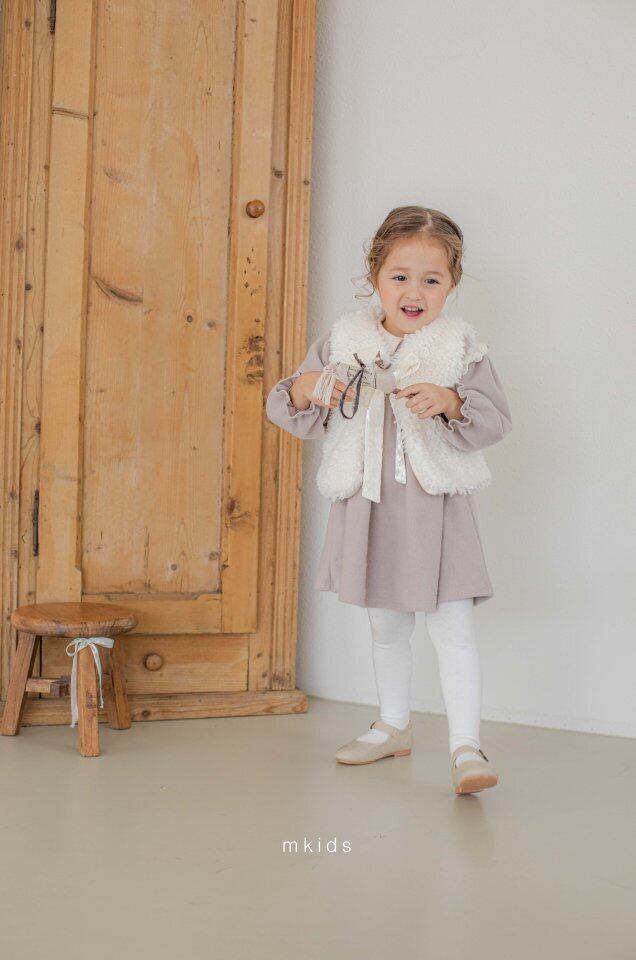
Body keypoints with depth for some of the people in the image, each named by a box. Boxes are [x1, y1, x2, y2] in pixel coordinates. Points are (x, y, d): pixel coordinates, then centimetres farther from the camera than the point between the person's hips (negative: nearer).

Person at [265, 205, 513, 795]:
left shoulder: (460, 347, -4)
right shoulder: (343, 341, 1)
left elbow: (496, 420, -8)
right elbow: (286, 410, 2)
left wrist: (450, 402, -26)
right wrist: (306, 389, -20)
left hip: (435, 505, -3)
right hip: (367, 504, 3)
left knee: (451, 627, -8)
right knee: (385, 626, 18)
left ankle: (466, 747, -2)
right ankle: (393, 726, 35)